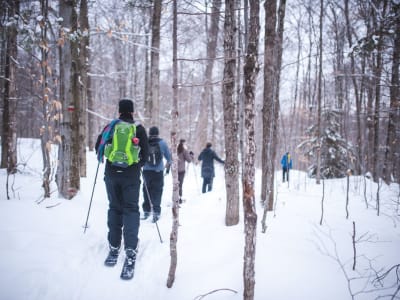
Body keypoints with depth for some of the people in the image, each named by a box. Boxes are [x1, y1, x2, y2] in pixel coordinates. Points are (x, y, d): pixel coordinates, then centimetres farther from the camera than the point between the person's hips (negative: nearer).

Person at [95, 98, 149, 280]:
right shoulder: (139, 128, 1)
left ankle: (114, 248, 13)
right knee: (131, 209, 0)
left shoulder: (110, 127, 5)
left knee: (114, 208, 13)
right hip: (131, 175, -2)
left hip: (112, 174, 2)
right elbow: (145, 152, 1)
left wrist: (106, 160, 28)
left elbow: (99, 147, 9)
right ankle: (130, 253, -12)